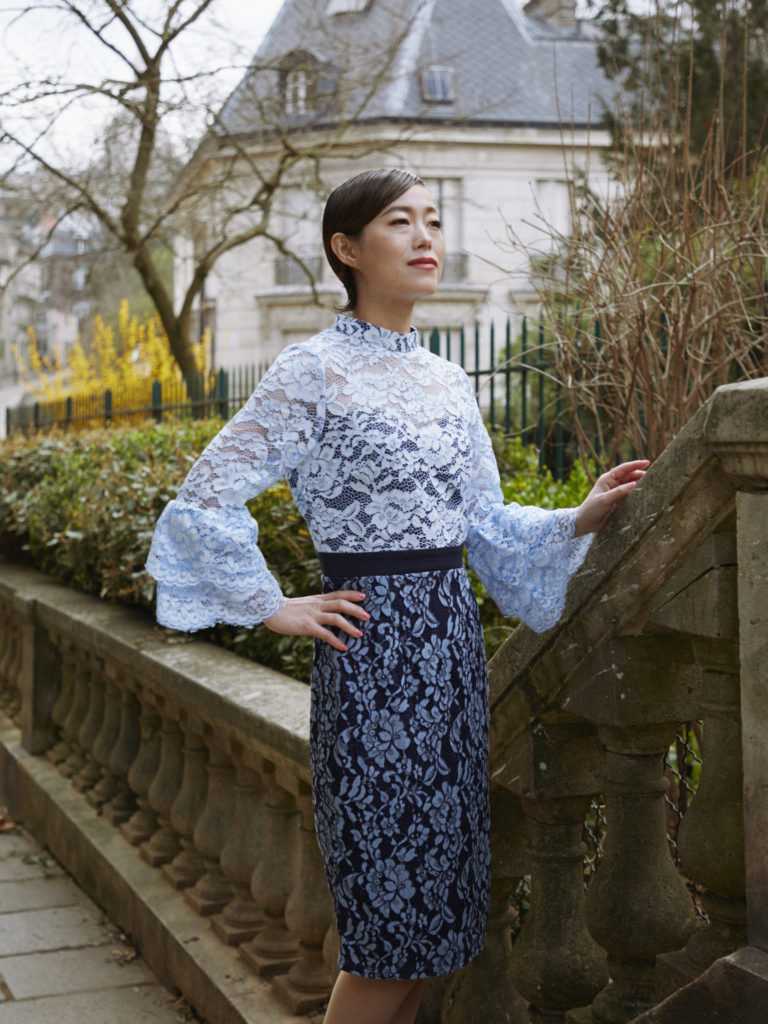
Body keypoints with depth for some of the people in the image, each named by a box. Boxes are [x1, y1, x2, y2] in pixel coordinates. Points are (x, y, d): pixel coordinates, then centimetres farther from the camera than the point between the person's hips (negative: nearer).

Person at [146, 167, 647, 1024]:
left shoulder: (448, 380, 12)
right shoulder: (314, 372, -7)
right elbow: (206, 500, -10)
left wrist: (581, 519, 4)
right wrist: (274, 609, -8)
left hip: (452, 643, 7)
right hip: (375, 647, -6)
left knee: (432, 914, 11)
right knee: (392, 918, -2)